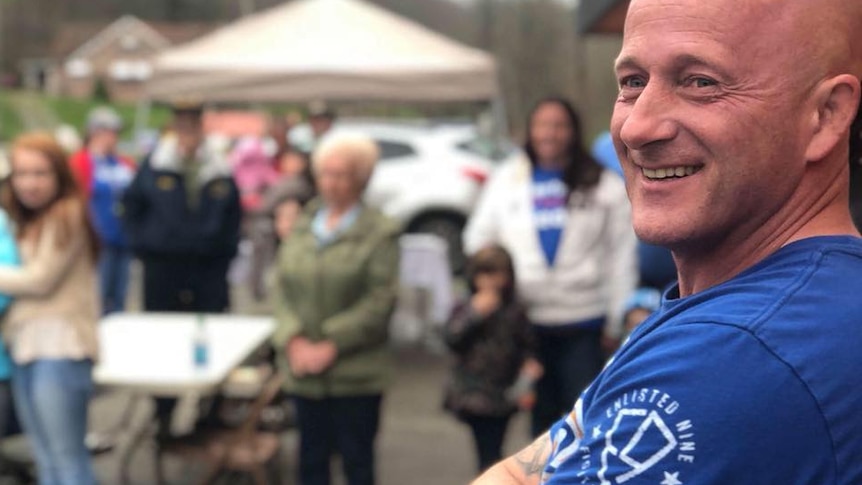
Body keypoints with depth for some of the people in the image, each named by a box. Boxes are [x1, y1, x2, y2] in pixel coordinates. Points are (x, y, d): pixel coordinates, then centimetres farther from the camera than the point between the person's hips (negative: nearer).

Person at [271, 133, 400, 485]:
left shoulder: (379, 232, -4)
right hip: (304, 370, 4)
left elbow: (380, 302, -11)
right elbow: (283, 288, 7)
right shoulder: (303, 227, 11)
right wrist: (293, 340, -8)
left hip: (356, 374, -4)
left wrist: (331, 346, -14)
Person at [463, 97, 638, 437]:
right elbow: (477, 243, 13)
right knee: (541, 413, 13)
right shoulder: (506, 182, 9)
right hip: (525, 320, 3)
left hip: (582, 322, -3)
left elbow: (622, 256, 1)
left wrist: (616, 319, -2)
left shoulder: (604, 187, 1)